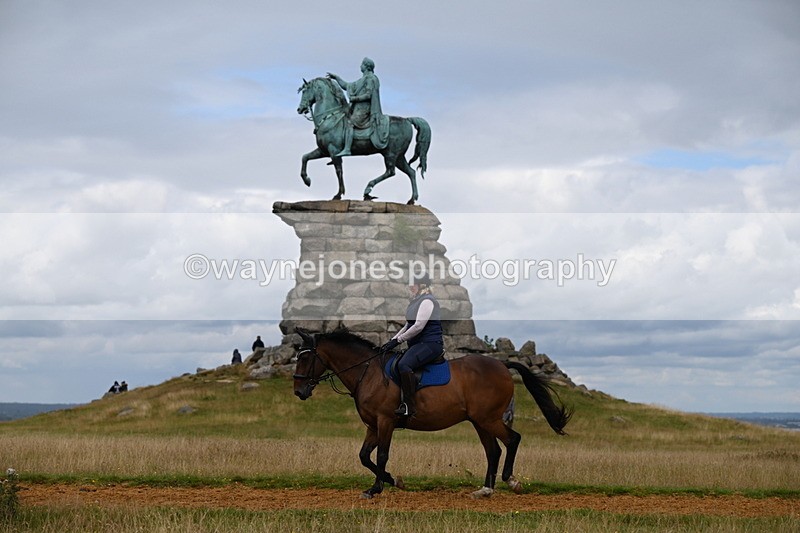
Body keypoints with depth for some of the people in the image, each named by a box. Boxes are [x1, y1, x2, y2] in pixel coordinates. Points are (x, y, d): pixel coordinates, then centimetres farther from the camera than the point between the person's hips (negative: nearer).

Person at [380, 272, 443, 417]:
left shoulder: (427, 301, -12)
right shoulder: (416, 301, 20)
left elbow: (418, 326, -20)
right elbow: (408, 325, 24)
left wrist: (398, 339, -15)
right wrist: (393, 340, 12)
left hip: (430, 344, -11)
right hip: (417, 344, 11)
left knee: (404, 364, -30)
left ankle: (410, 407, -31)